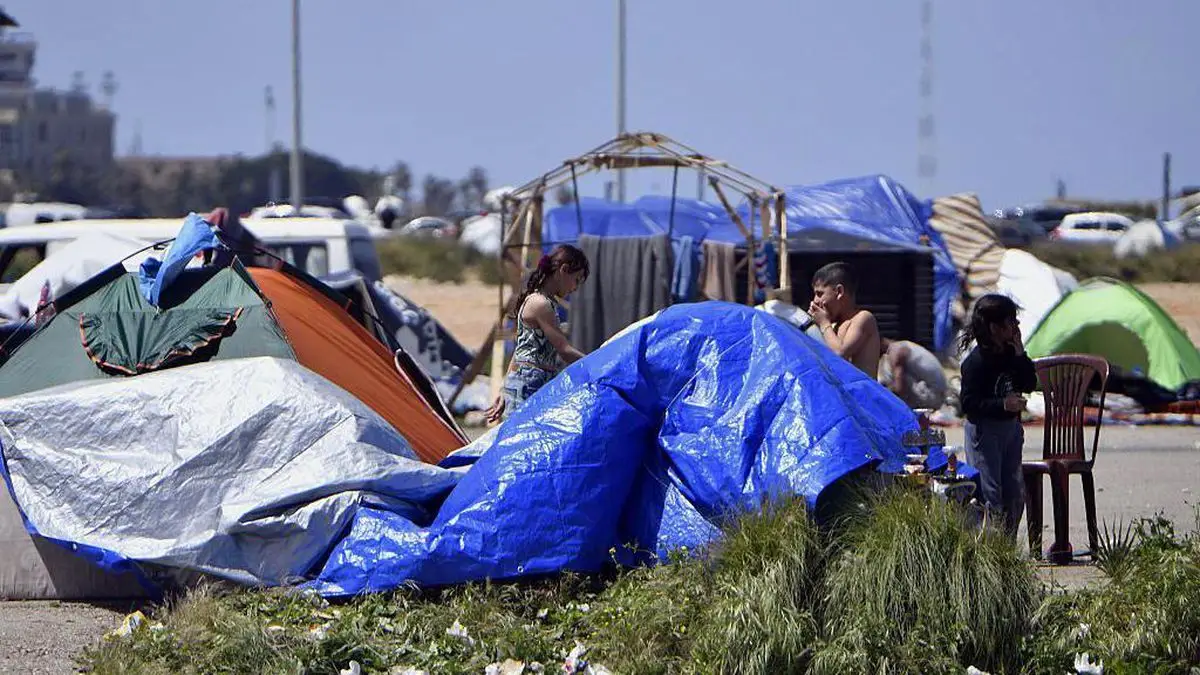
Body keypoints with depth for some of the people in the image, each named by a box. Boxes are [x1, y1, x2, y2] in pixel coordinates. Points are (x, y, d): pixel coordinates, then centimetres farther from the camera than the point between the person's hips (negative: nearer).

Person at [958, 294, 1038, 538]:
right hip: (984, 429, -8)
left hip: (1010, 426, 8)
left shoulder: (1009, 353, 7)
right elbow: (969, 403, -19)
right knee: (990, 495, -8)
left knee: (1015, 494, 10)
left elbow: (1029, 385, 5)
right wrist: (1002, 404, -29)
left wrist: (1020, 355, -6)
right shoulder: (976, 361, -16)